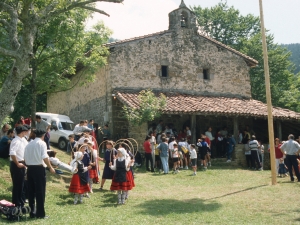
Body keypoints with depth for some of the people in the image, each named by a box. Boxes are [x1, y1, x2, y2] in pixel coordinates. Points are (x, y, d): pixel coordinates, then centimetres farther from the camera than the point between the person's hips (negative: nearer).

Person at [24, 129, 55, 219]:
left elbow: (25, 157, 10)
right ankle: (40, 214, 1)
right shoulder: (42, 143, -7)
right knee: (40, 191, -1)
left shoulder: (29, 144, 13)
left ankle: (31, 212, 16)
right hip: (39, 168, -6)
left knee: (31, 191, 11)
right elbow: (45, 157, -16)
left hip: (30, 168, 6)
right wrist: (50, 167, -8)